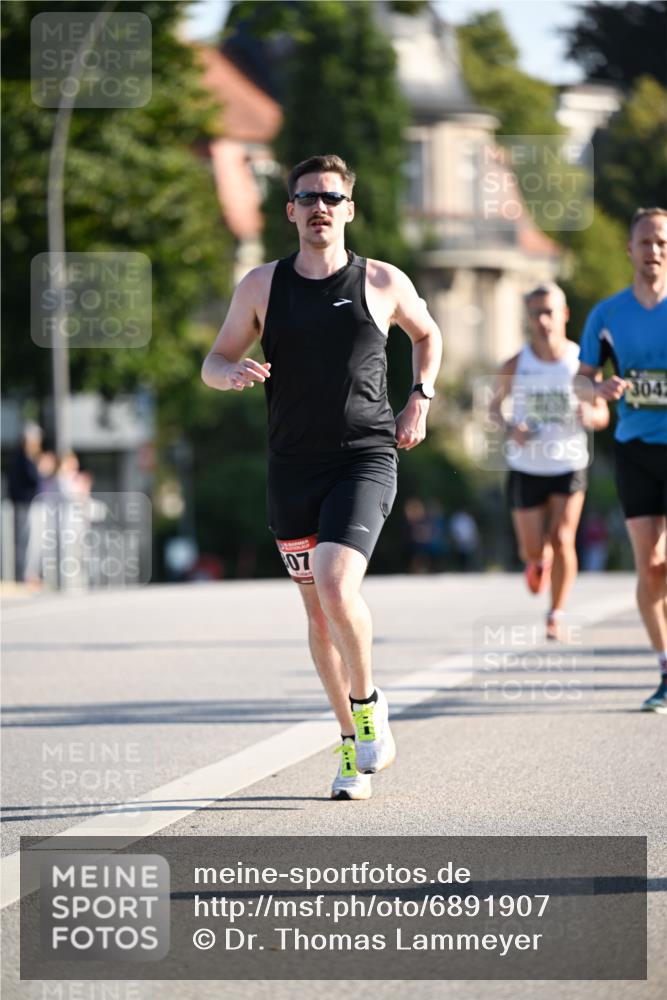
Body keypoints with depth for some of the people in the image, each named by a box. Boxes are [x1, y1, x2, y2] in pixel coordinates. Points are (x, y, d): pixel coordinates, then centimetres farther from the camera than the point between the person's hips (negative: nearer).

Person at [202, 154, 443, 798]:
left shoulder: (384, 283, 2)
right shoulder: (261, 286, 6)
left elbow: (427, 335, 22)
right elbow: (213, 364, 12)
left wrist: (419, 400, 8)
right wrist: (235, 371, -12)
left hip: (365, 460, -3)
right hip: (292, 467, 3)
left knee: (335, 586, -23)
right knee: (318, 611, 8)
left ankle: (368, 704, 1)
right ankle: (352, 743, 21)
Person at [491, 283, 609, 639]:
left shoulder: (581, 361, -6)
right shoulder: (515, 366, -5)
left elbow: (603, 415, 2)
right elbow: (495, 406, 10)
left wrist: (590, 415, -22)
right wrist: (509, 428, -12)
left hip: (568, 466, -1)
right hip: (526, 467, 1)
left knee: (562, 540, -14)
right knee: (532, 552, 2)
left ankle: (556, 614, -1)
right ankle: (539, 561, 40)